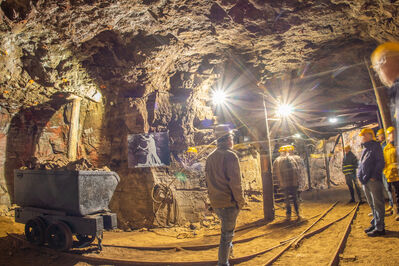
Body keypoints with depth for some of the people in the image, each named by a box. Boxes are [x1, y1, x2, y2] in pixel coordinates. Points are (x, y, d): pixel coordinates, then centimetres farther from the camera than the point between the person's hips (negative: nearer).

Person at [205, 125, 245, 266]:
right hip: (229, 202, -7)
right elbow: (235, 182, -19)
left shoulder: (210, 157, 8)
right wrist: (240, 201, -9)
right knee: (227, 233, 4)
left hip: (215, 202, 7)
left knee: (226, 227, 30)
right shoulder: (230, 155, -15)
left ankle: (228, 247, 39)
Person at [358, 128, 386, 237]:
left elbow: (380, 162, -11)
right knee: (372, 204, 14)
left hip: (374, 180, -8)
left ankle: (379, 228, 0)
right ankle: (375, 224, 23)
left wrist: (374, 177, -17)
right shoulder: (364, 150, 20)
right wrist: (360, 176, 10)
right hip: (365, 181, 8)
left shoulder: (375, 146, -4)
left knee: (378, 204, -4)